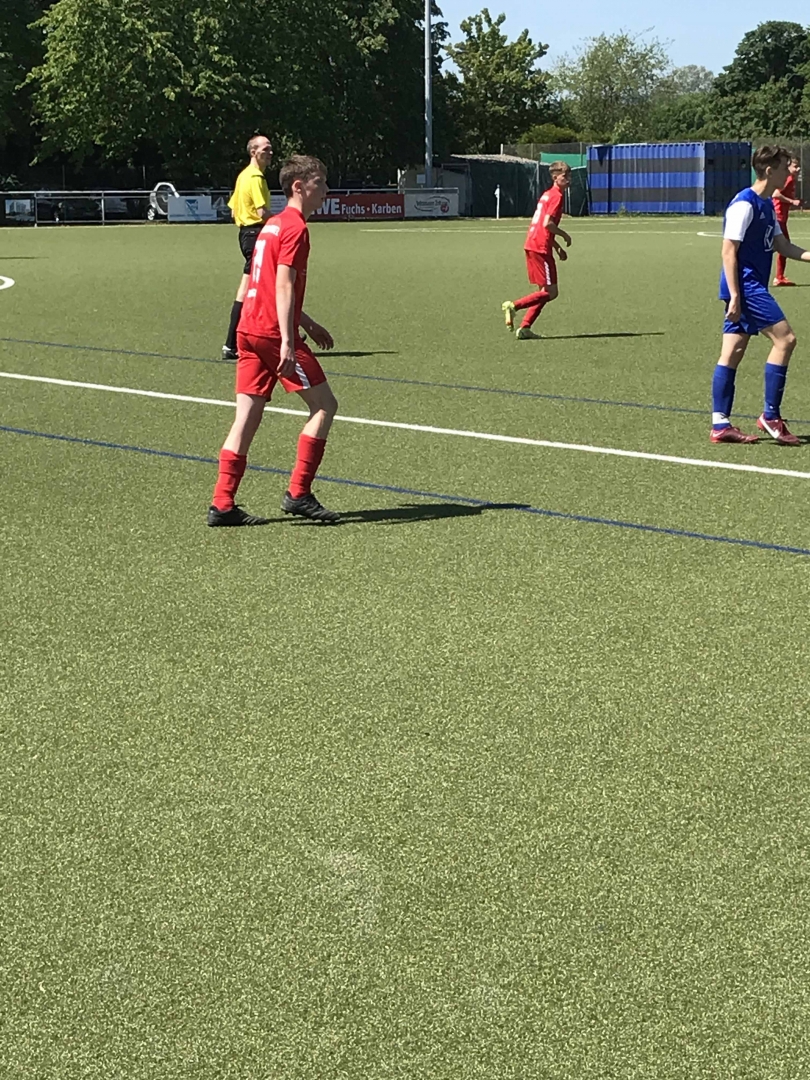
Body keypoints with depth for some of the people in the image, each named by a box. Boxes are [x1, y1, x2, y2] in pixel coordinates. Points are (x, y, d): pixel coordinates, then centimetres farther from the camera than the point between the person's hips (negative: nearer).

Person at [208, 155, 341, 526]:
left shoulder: (274, 224, 20)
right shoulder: (295, 228, -9)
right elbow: (283, 286, -18)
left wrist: (307, 323, 32)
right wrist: (287, 342, -23)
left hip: (250, 330, 9)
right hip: (273, 333, -9)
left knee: (247, 418, 6)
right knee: (324, 405, 0)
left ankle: (222, 505, 3)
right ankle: (298, 493, -1)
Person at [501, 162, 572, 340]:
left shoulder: (547, 194, 20)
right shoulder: (557, 196, -9)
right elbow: (547, 224, -21)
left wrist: (557, 247, 23)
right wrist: (564, 235, -5)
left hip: (532, 245, 10)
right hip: (541, 248, -10)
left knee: (545, 292, 13)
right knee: (551, 292, -6)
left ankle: (525, 328, 7)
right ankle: (514, 306, -11)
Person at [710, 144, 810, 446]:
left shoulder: (767, 205, 15)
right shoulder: (744, 204, -14)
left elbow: (780, 244, 18)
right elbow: (729, 251, -17)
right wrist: (735, 296, -21)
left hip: (753, 287, 10)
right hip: (745, 285, -10)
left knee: (732, 353, 7)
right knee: (784, 339, -11)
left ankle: (720, 425, 7)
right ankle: (770, 416, -6)